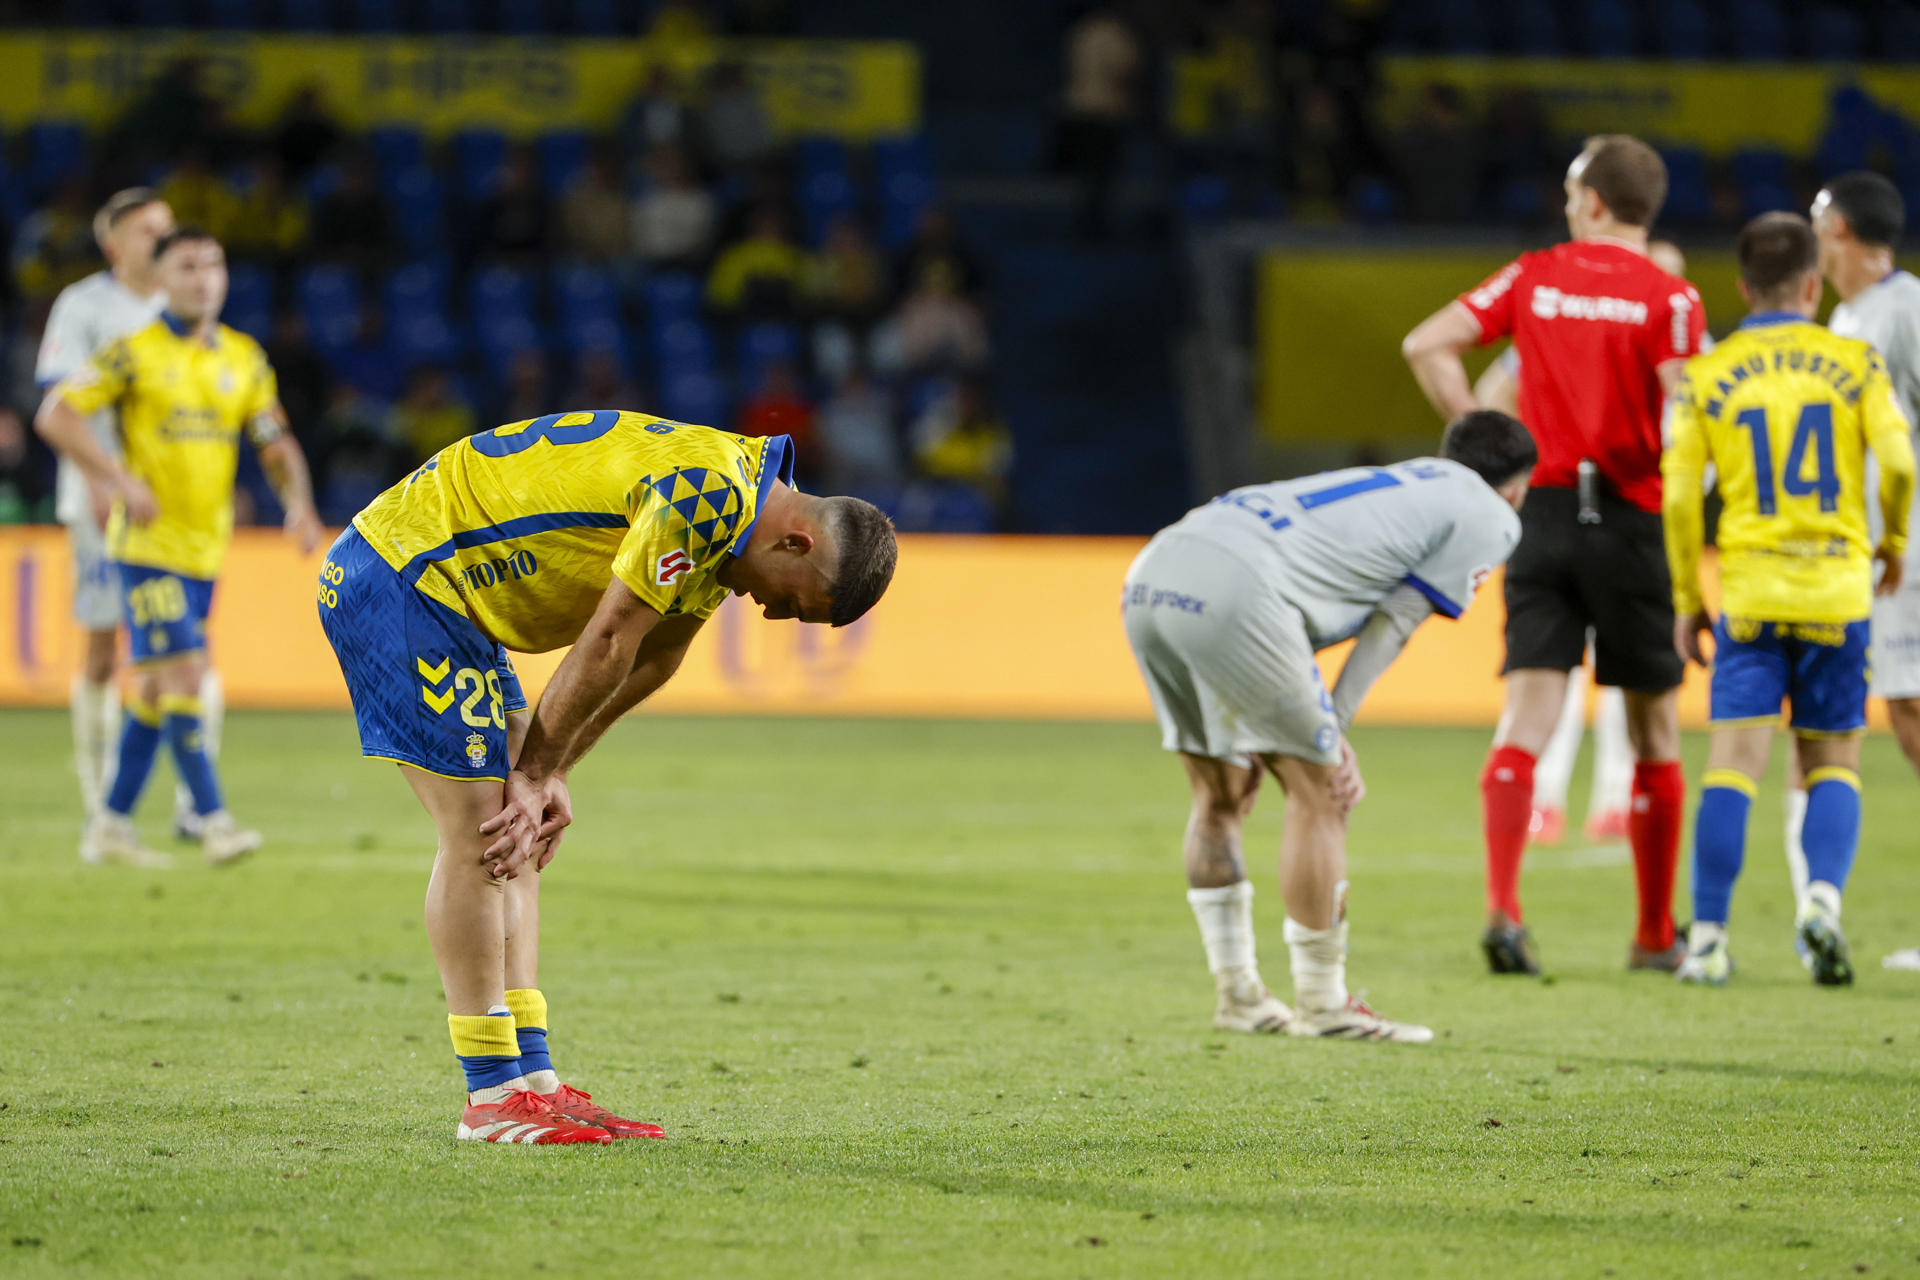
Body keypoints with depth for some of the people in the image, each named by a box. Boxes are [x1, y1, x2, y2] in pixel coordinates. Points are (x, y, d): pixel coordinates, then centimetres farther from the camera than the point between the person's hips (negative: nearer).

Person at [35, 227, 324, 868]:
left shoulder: (245, 358, 9)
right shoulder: (135, 353, -5)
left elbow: (276, 445, 11)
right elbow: (56, 414, -8)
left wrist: (299, 503, -8)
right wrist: (118, 480, -17)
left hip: (205, 546, 6)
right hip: (147, 543, -6)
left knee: (156, 686, 10)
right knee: (183, 673, -15)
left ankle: (111, 824, 18)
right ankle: (213, 819, -15)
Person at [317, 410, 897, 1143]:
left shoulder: (726, 515, 9)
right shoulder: (709, 491, -23)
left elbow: (649, 663, 14)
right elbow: (607, 644, -19)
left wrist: (545, 774, 7)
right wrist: (537, 772, -9)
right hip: (398, 578, -10)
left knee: (516, 836, 9)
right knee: (478, 833, -9)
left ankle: (532, 1080, 9)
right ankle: (493, 1095, -6)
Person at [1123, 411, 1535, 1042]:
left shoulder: (1390, 485, 35)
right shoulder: (1488, 517, 13)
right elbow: (1390, 629, 5)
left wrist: (1329, 740, 19)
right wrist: (1332, 733, 8)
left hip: (1151, 577, 8)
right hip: (1232, 592, -8)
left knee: (1222, 794, 20)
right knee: (1316, 792, 5)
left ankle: (1238, 995, 27)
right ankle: (1322, 1003, 11)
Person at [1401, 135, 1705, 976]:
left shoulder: (1533, 278, 6)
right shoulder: (1667, 297, -5)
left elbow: (1426, 346, 2)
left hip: (1544, 511, 2)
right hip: (1633, 520, -2)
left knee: (1526, 720, -3)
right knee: (1653, 732, 11)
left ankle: (1502, 905, -24)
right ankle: (1656, 936, 17)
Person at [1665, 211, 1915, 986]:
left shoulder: (1705, 376, 4)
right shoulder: (1853, 362, 3)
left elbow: (1680, 495, -2)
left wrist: (1687, 600, 7)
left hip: (1748, 590, 0)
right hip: (1837, 588, 0)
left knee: (1735, 759, -1)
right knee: (1833, 762, 10)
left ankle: (1708, 938, -7)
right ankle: (1823, 896, -13)